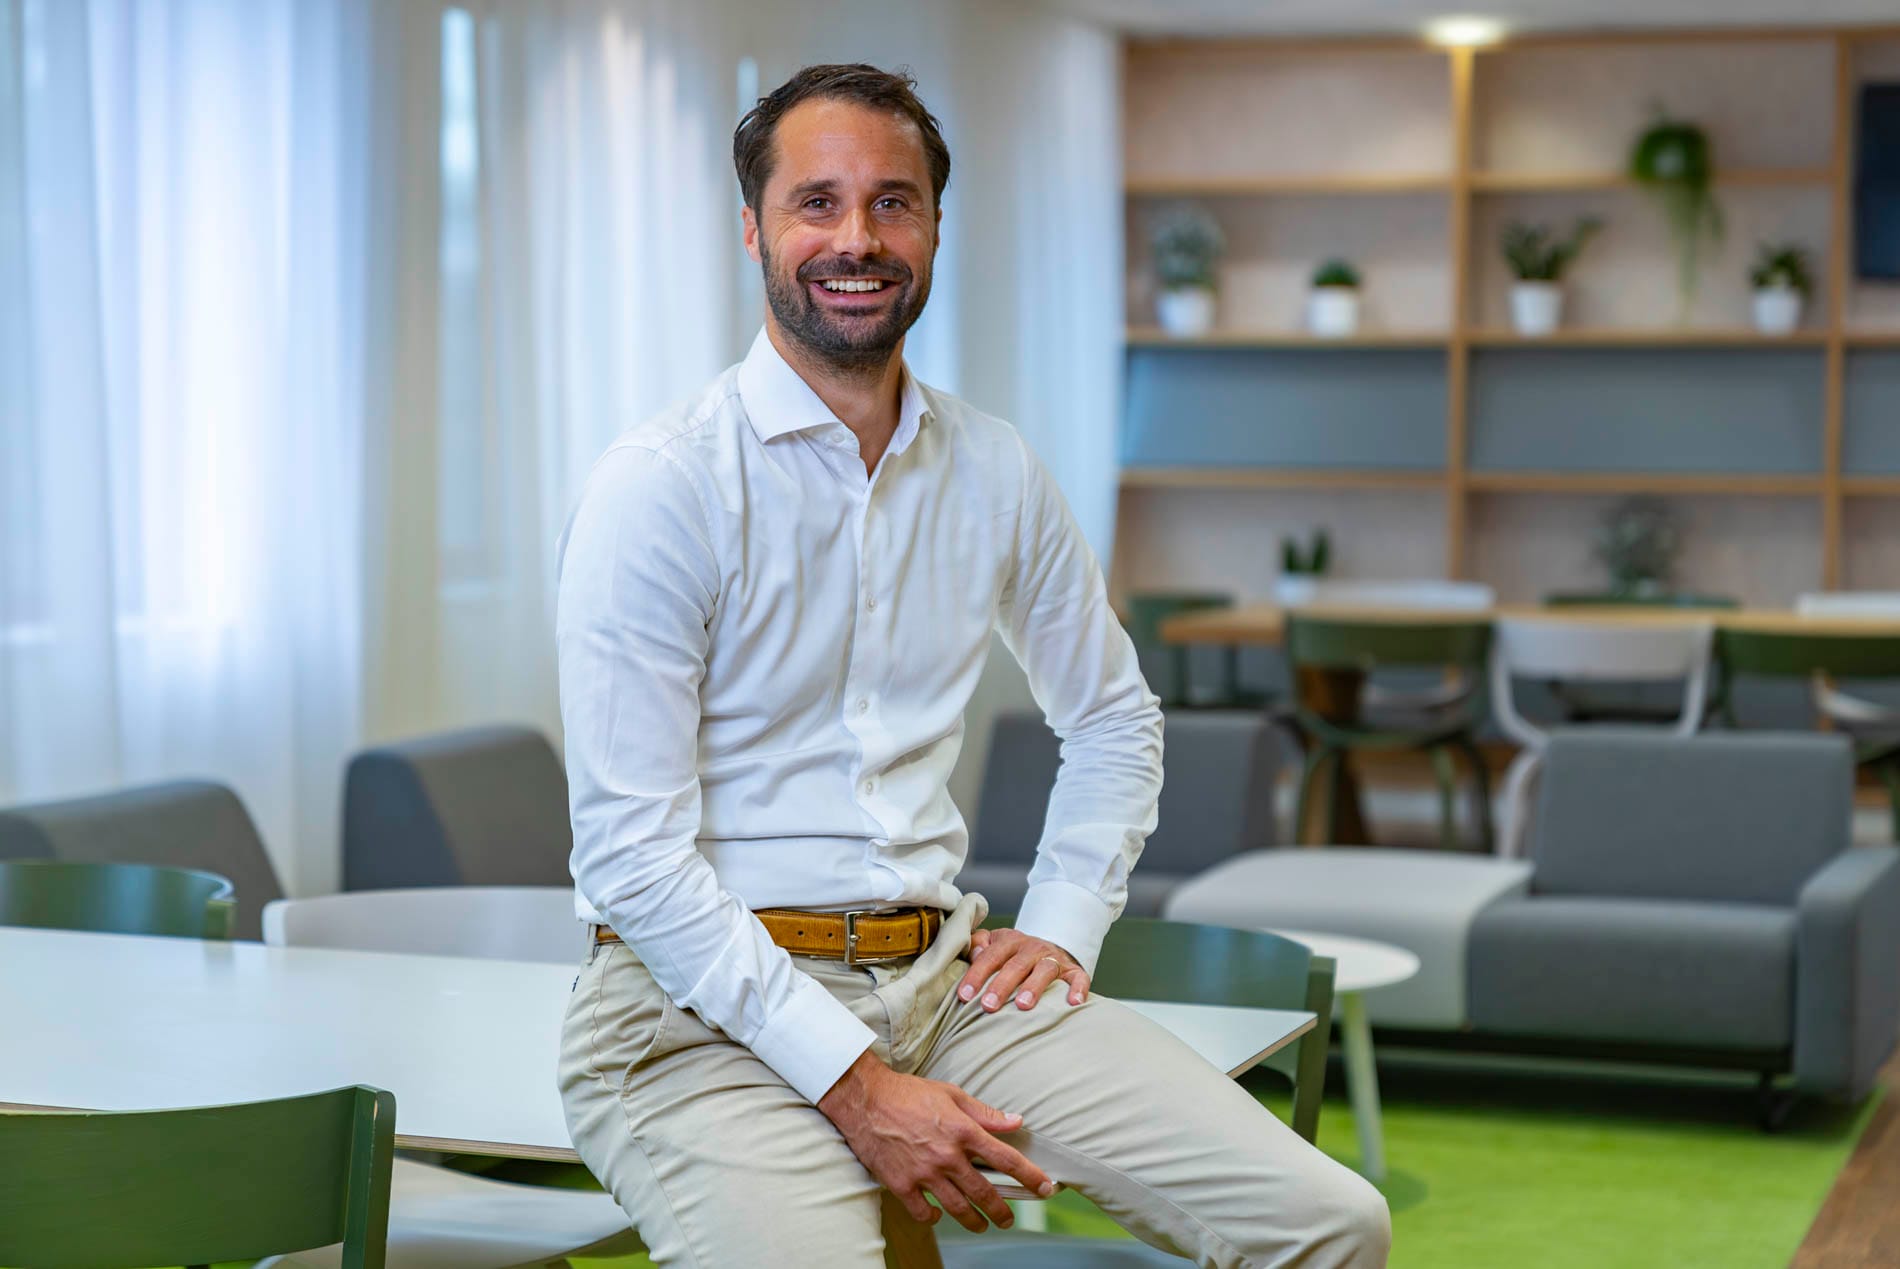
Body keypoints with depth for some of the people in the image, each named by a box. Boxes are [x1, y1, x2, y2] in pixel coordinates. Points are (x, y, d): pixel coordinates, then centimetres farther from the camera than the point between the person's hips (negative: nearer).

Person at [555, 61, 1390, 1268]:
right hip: (707, 1004, -5)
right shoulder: (660, 486, -8)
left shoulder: (997, 473, 10)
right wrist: (854, 1086, -18)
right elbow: (631, 851, -13)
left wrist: (1061, 926, 9)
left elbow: (1115, 716, 26)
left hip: (945, 975, 5)